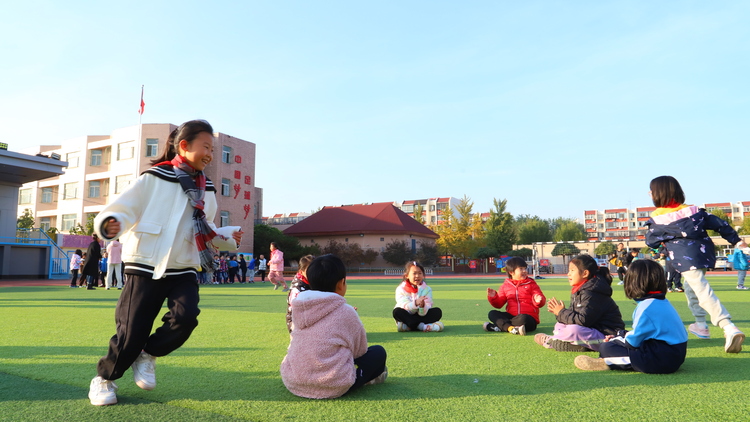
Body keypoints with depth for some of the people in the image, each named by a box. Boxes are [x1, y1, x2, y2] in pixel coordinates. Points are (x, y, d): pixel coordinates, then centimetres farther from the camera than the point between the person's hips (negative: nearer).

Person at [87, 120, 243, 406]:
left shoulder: (207, 191, 10)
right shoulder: (154, 179, -5)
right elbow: (123, 209, -8)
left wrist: (228, 237, 2)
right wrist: (110, 223, -30)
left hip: (183, 270, 4)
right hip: (146, 267, -4)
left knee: (186, 316, -21)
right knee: (132, 332, -2)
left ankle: (148, 355, 10)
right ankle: (104, 378, 29)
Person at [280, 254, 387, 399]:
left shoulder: (298, 309, 5)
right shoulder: (345, 312, -9)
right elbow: (360, 350, 3)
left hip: (292, 383, 6)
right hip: (331, 387, -5)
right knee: (378, 352, 11)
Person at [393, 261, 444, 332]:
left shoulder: (427, 289, -3)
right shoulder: (401, 289, -7)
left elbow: (423, 313, -13)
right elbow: (404, 306, -23)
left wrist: (422, 306, -38)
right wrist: (415, 303, -43)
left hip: (421, 316, 2)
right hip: (407, 316, -2)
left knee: (438, 311, -22)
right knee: (397, 311, -32)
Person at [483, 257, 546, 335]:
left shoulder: (531, 284, 6)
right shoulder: (506, 285, 12)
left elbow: (542, 301, 1)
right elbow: (498, 304, 12)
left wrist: (538, 301, -23)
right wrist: (493, 297, -8)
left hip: (529, 318, -3)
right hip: (511, 316, 4)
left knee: (523, 318, -39)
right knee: (492, 314, -17)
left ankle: (500, 326, -30)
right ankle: (511, 328, -38)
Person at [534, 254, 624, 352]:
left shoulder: (591, 293, -22)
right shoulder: (579, 290, 10)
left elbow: (583, 320, -28)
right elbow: (576, 316, 9)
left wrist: (561, 312, -16)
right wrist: (558, 312, -9)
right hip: (592, 329, 11)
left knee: (573, 330, -31)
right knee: (559, 326, 10)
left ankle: (549, 341, -5)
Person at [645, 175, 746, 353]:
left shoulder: (657, 218, -7)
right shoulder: (693, 210, 8)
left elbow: (651, 241, 2)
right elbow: (719, 224, 8)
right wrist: (736, 241, 17)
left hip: (686, 261, -7)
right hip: (704, 254, 7)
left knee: (704, 293, -13)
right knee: (690, 286, 25)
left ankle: (730, 328, -28)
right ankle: (701, 325, 32)